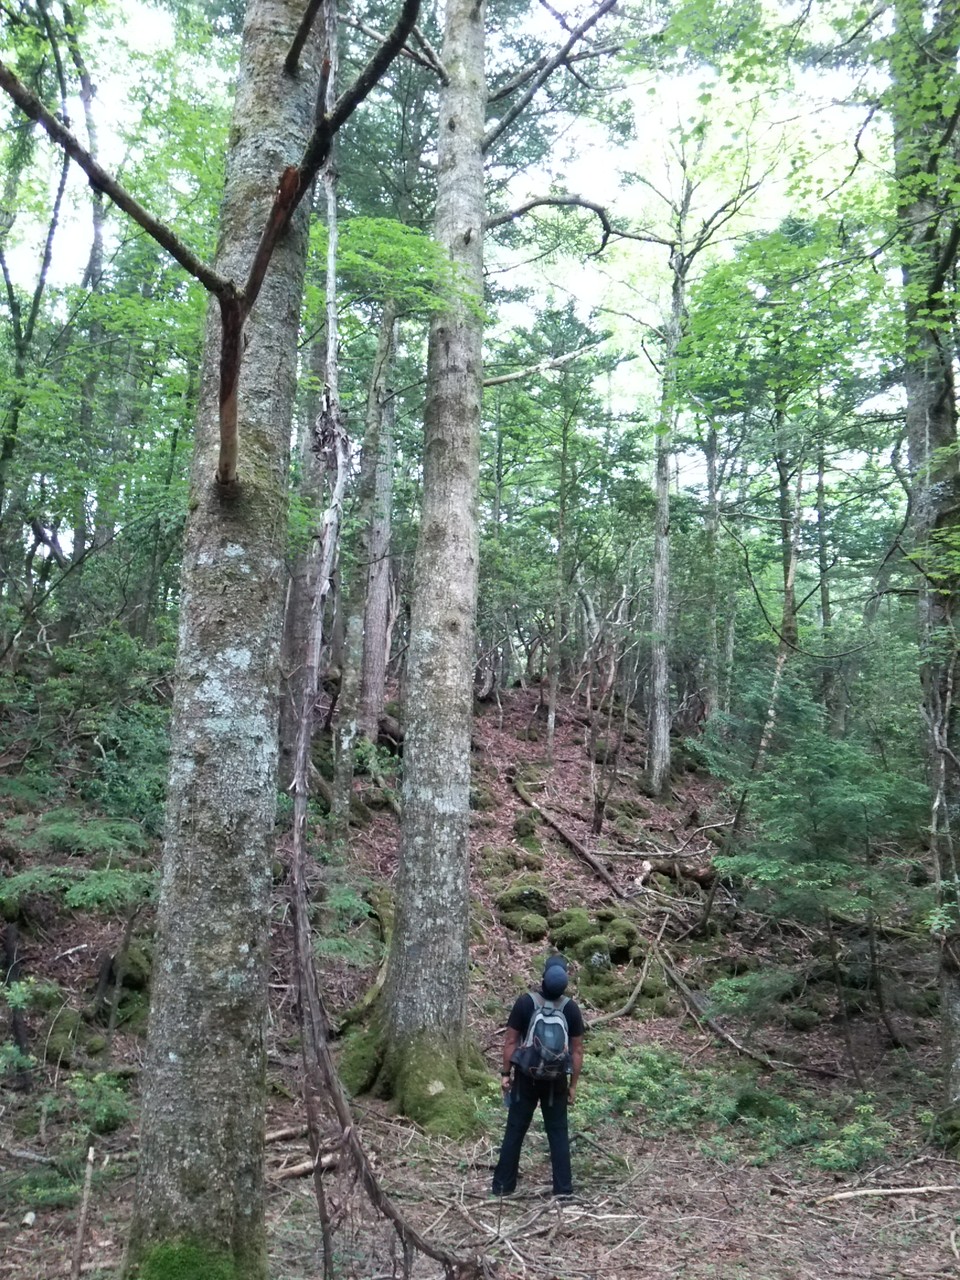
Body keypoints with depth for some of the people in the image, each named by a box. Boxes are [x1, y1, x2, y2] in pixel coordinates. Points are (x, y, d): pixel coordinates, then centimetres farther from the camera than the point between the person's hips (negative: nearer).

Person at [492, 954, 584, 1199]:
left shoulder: (525, 1002, -10)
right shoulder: (571, 1009, -5)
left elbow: (511, 1041, -7)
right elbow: (577, 1051, -2)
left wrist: (506, 1073, 2)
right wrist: (573, 1084, 6)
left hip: (526, 1077, -1)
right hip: (556, 1080, 1)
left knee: (515, 1130, 9)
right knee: (558, 1132, 10)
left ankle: (503, 1185, 14)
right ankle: (563, 1188, 12)